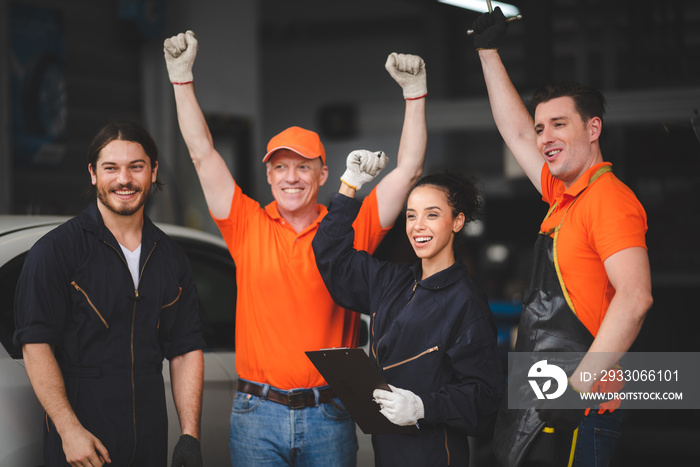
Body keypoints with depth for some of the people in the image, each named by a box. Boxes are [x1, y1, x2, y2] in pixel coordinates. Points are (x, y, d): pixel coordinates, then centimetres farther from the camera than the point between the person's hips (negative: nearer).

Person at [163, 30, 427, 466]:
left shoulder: (347, 230, 2)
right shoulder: (249, 225, 4)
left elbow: (408, 170, 0)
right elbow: (203, 155, 1)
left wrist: (415, 93, -6)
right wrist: (182, 78, -4)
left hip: (328, 414, 0)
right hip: (258, 413, 0)